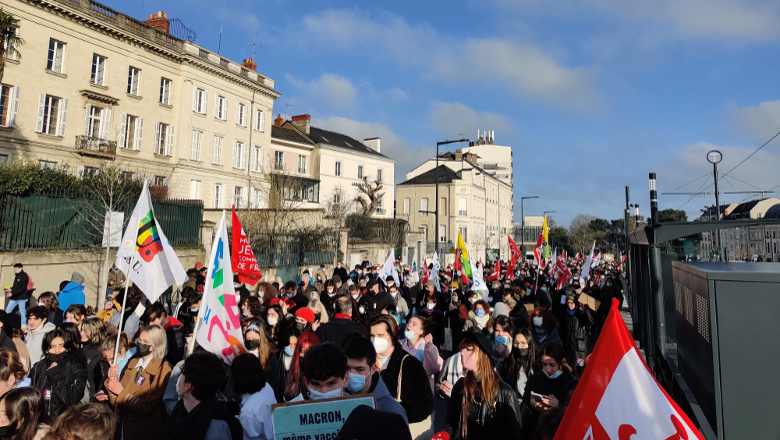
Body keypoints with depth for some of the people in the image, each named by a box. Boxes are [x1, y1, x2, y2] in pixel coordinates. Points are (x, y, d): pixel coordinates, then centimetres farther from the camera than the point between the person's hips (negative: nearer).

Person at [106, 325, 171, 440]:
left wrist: (122, 392, -16)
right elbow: (116, 400, 4)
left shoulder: (163, 369, -15)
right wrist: (113, 378, -10)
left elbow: (146, 408, -20)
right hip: (122, 429, 6)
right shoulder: (133, 363, 6)